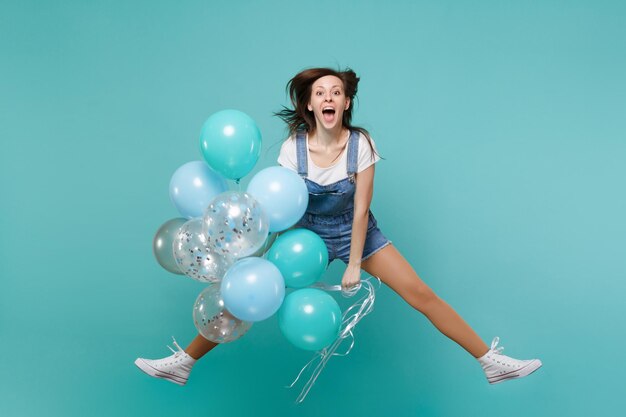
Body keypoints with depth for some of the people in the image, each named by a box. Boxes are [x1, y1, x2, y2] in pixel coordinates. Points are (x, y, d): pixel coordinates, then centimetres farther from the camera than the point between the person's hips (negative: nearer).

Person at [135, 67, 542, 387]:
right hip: (308, 233, 1)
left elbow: (361, 209, -16)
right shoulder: (293, 148, -17)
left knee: (422, 294, -8)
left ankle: (491, 361, 5)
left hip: (355, 232, 0)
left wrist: (354, 264, -15)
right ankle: (183, 362, 13)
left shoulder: (360, 143, -19)